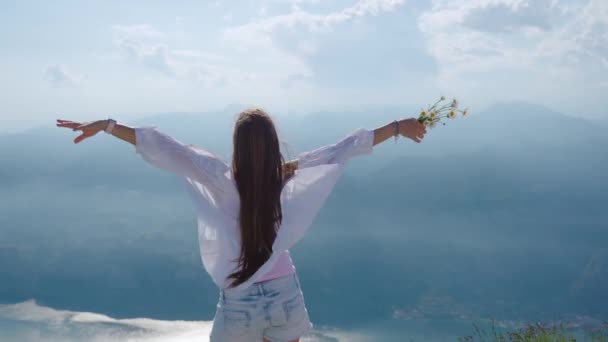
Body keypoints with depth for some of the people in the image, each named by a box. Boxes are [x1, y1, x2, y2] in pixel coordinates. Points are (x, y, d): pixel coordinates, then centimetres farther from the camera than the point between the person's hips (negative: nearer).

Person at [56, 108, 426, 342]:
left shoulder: (224, 180, -16)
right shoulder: (290, 178, -9)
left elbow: (166, 149, -22)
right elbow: (345, 147, -2)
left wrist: (107, 125, -22)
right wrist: (398, 126, 7)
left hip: (240, 302, -2)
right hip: (285, 295, 2)